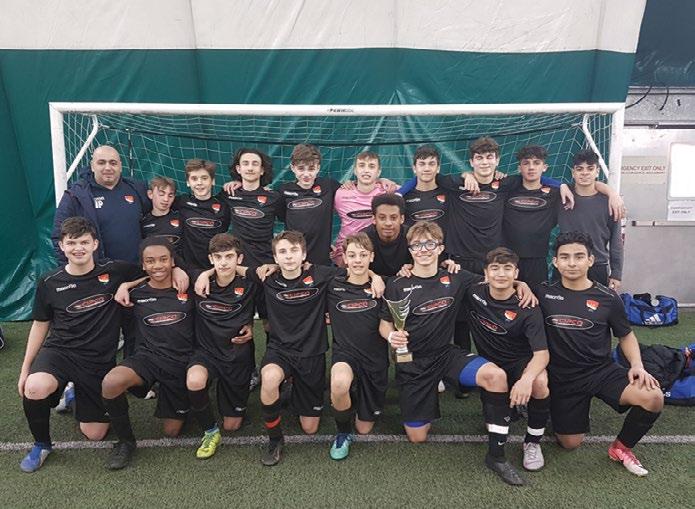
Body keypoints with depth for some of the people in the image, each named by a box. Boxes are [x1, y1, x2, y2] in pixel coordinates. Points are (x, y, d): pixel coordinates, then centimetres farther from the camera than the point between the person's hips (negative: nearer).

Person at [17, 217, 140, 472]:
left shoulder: (113, 272, -6)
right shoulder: (49, 282, -2)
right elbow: (40, 326, 9)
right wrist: (25, 368, 10)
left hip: (100, 361, 0)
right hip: (59, 351, 0)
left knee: (94, 434, 2)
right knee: (34, 389, -35)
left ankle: (76, 395, 35)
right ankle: (41, 444, -2)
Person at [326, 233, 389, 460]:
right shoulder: (333, 286, -1)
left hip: (375, 360, 2)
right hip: (345, 354, -1)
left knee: (364, 429, 8)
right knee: (340, 383, -39)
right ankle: (343, 433, -6)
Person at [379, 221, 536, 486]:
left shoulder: (455, 279, 0)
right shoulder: (397, 286, -7)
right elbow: (384, 325, 0)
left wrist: (519, 283, -5)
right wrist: (392, 336, -23)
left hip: (447, 354, 2)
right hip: (412, 364, -1)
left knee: (496, 376, -28)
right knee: (417, 438, 1)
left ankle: (496, 455, -12)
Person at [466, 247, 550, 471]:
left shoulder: (528, 308, -18)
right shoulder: (473, 293, -9)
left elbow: (542, 353, -28)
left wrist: (526, 379, -46)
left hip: (520, 364, -4)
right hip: (488, 365, 4)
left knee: (539, 381, -36)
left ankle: (533, 442, -12)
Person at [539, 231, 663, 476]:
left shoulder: (607, 298, -3)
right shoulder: (544, 293, -4)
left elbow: (626, 335, 9)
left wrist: (637, 365, -8)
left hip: (602, 370, 1)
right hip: (563, 376, 0)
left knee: (653, 398, -25)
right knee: (570, 443, 0)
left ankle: (622, 447, 3)